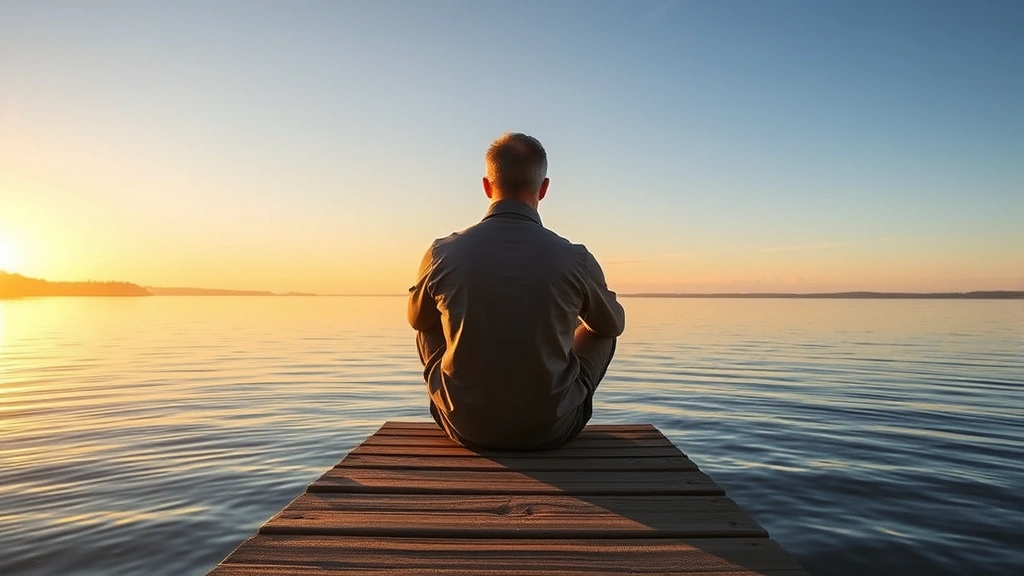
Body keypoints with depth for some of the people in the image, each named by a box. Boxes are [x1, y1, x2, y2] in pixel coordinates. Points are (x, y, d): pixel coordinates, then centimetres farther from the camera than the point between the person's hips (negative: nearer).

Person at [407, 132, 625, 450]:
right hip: (551, 430, 0)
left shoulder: (442, 254, -12)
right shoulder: (575, 259, -14)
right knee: (601, 331, 22)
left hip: (468, 429, 1)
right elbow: (613, 325, 8)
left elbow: (417, 319, 10)